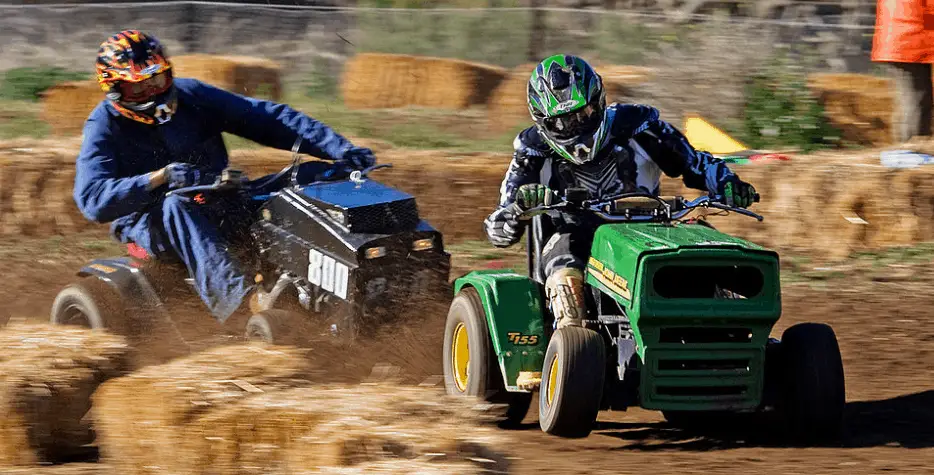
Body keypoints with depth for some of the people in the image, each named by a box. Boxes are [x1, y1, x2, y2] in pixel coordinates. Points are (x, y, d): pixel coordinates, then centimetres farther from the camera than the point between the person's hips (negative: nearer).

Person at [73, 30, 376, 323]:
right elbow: (92, 199, -22)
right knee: (178, 205, -41)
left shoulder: (192, 96, 3)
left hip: (220, 210, 5)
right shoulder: (104, 126, -7)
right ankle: (232, 298, -61)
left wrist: (340, 149, -9)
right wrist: (160, 177, -35)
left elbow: (268, 119, 1)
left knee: (316, 175, -7)